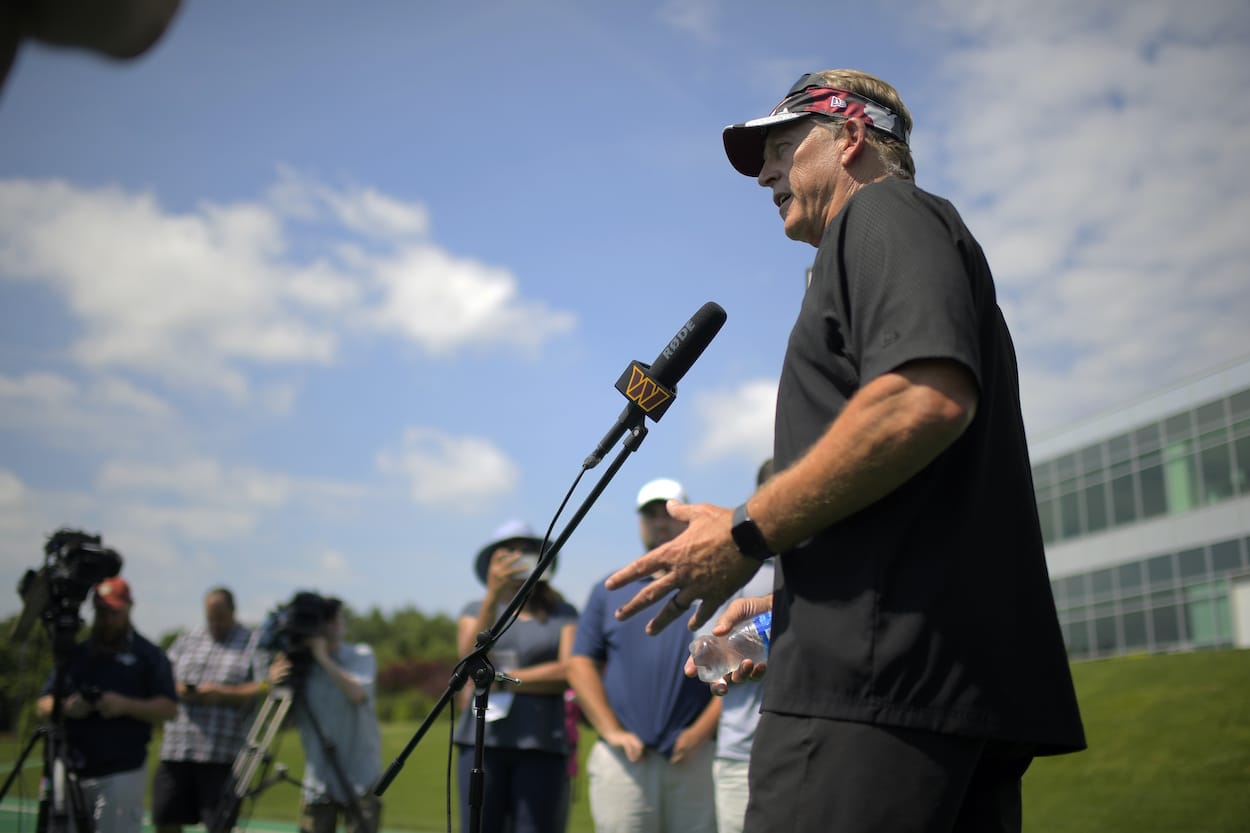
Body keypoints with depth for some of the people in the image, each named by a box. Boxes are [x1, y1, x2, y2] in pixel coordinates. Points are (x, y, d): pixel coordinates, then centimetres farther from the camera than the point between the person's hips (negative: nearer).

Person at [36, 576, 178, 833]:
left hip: (122, 773, -5)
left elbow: (168, 708, -4)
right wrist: (66, 707, -8)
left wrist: (125, 705, -19)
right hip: (72, 771, 5)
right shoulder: (76, 653, 16)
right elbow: (42, 705, 15)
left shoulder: (148, 655, 4)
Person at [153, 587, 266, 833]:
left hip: (223, 754, -5)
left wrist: (223, 694, -15)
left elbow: (264, 689, -8)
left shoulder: (253, 643, 2)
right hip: (176, 749, 5)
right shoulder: (187, 640, 16)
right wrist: (177, 690, -6)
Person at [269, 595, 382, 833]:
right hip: (318, 781, 2)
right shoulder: (298, 665, 2)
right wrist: (275, 684, -17)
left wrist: (323, 658, -20)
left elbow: (358, 694, -21)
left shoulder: (360, 655, -2)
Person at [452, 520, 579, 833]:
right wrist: (493, 595, -17)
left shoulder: (563, 614, 10)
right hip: (484, 741, 1)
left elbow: (568, 673, -5)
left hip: (542, 746, -1)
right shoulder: (475, 611, 14)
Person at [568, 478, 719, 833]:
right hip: (624, 759, 1)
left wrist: (701, 731, -7)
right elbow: (581, 665, 9)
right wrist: (612, 732, -4)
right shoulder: (609, 591, 16)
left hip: (694, 759, 0)